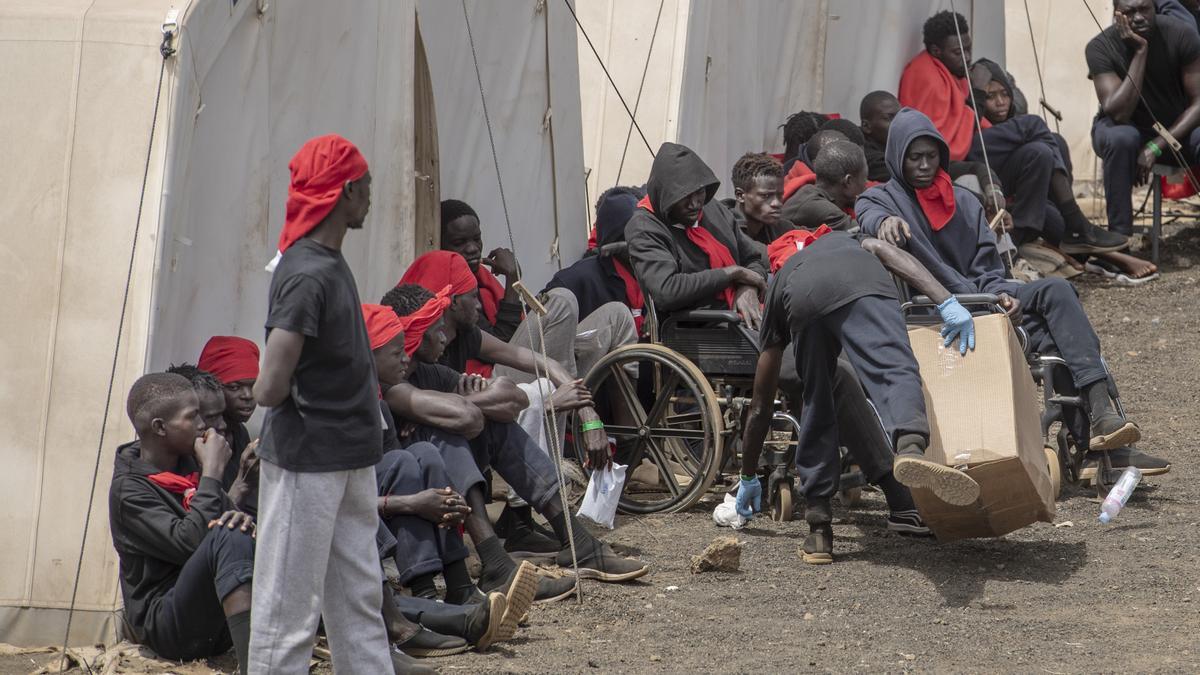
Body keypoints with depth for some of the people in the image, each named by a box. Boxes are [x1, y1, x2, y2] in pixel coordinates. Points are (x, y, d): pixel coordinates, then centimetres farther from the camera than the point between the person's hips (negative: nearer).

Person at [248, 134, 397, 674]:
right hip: (306, 463, -10)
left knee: (360, 599, 15)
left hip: (348, 463, 10)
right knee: (290, 609, -2)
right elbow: (269, 390, -25)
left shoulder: (331, 264, 9)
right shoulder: (307, 275, -21)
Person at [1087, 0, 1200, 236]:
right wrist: (1140, 51, -33)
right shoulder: (1100, 48, -21)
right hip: (1127, 127, -1)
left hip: (1176, 128, 1)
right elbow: (1118, 113, -31)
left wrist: (1157, 146, -28)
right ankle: (1119, 237, -30)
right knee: (1121, 137, -37)